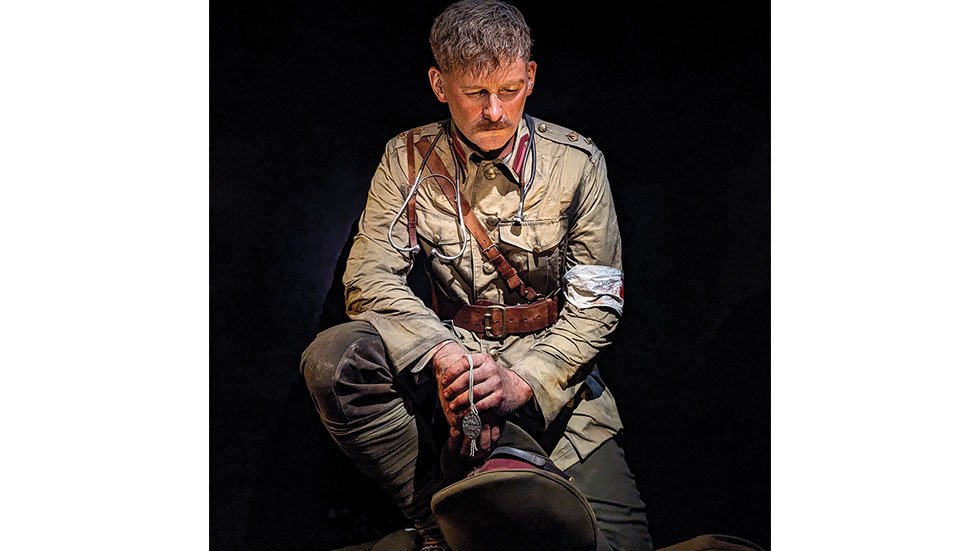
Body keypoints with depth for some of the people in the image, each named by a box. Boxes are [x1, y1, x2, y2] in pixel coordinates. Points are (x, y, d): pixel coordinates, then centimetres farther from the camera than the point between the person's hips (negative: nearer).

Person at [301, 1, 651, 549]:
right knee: (331, 359, -29)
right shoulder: (408, 160, -1)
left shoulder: (578, 163, -3)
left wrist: (523, 381, -20)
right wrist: (444, 357, -28)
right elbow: (371, 277, -9)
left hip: (550, 368, 0)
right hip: (446, 350, 1)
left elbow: (597, 302, -4)